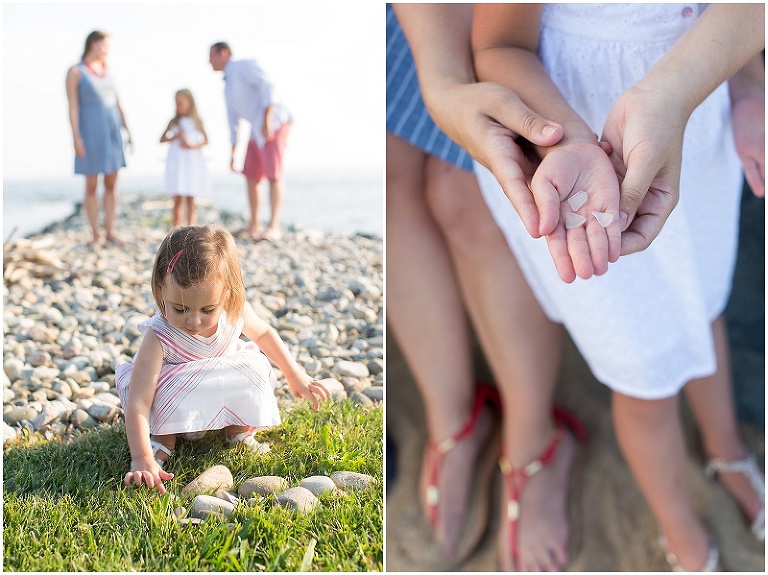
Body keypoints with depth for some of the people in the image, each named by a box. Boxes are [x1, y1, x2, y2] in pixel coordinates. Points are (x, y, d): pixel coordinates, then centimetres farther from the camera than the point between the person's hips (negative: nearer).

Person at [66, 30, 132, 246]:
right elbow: (72, 107, -11)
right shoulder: (75, 72, -6)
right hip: (90, 132, -5)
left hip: (111, 132, 5)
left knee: (111, 184, 3)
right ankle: (95, 233, 8)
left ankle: (111, 231, 8)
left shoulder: (106, 72, 13)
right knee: (91, 186, -1)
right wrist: (76, 137, -18)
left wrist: (127, 130, 11)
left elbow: (117, 103, 16)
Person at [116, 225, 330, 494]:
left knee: (254, 366, -21)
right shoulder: (159, 337, -37)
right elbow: (137, 403, -41)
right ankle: (162, 442, -11)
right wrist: (142, 459, -50)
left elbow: (264, 333, 1)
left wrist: (295, 374, 2)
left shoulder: (235, 312, -24)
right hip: (175, 404, -4)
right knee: (169, 383, -34)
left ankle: (240, 433, 0)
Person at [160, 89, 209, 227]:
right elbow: (162, 139, 4)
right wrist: (175, 137, -11)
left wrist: (192, 145, -14)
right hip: (176, 163, 1)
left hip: (192, 164, -1)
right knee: (177, 199, 2)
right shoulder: (174, 122, 6)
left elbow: (205, 140, 0)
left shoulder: (196, 121, 3)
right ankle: (176, 229, 7)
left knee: (190, 200, 2)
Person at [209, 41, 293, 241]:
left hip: (274, 125, -9)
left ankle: (274, 227, -15)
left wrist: (266, 119, -30)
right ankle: (254, 225, 14)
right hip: (257, 130, 9)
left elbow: (267, 86, -19)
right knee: (251, 176, 7)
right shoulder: (228, 86, 22)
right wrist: (233, 154, 23)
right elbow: (233, 121, 25)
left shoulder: (245, 66, -5)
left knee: (273, 175, -14)